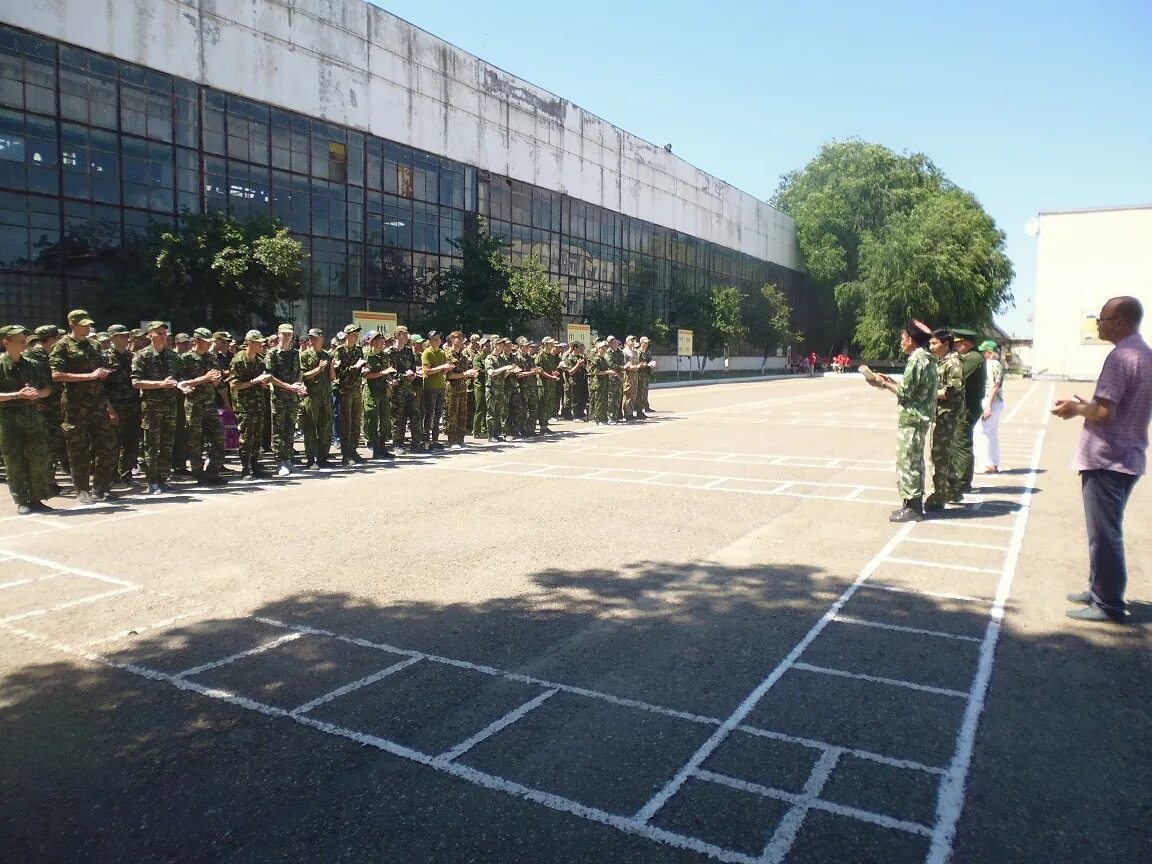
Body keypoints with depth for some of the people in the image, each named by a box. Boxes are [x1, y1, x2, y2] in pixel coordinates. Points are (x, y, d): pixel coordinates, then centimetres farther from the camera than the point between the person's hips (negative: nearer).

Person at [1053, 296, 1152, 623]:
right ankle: (1100, 590, 29)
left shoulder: (1121, 357, -18)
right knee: (1107, 531, 19)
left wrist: (1076, 408, -5)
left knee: (1104, 534, -1)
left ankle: (1109, 605, 8)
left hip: (1106, 460, -10)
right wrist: (1087, 406, 14)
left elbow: (1104, 412, -23)